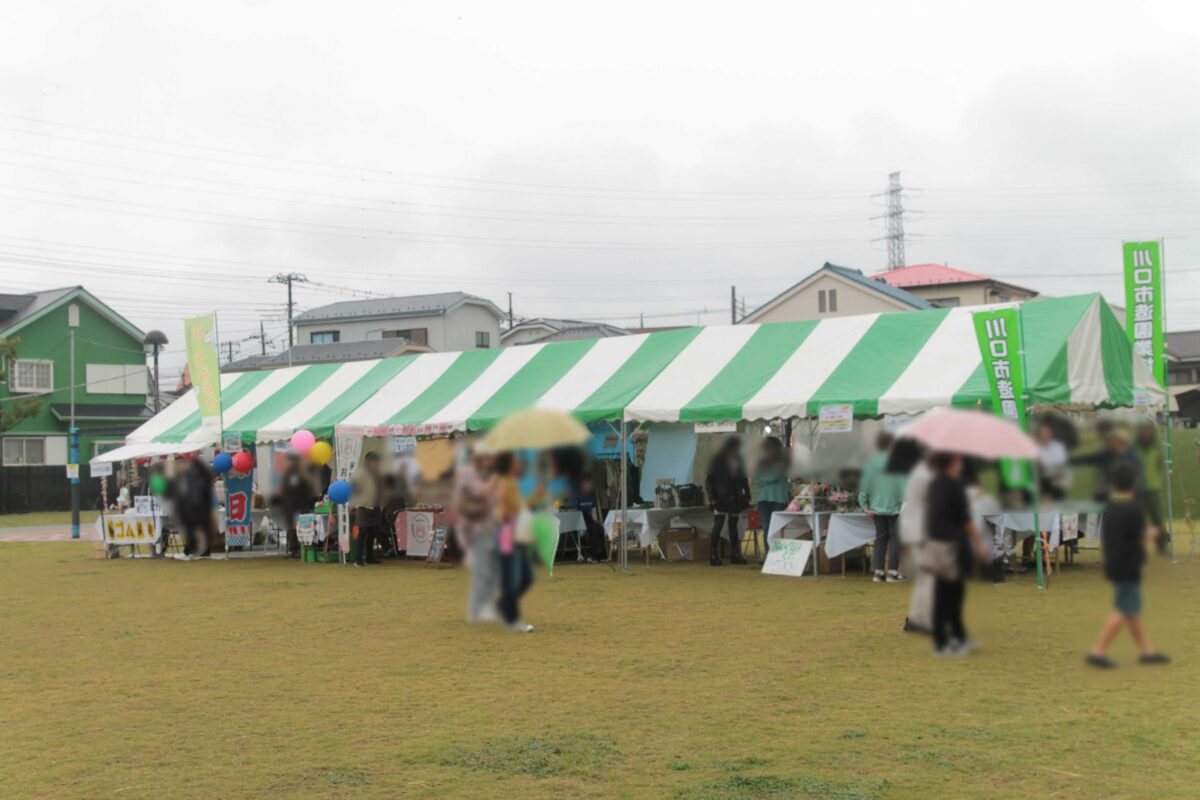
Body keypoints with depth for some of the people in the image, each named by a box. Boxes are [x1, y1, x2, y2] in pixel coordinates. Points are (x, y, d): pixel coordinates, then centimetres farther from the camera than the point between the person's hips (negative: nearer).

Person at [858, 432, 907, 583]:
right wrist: (904, 504, -9)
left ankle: (878, 571, 9)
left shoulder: (870, 463, 3)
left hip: (876, 508, 4)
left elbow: (864, 485, 3)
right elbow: (902, 484, -12)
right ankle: (892, 572, 1)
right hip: (894, 507, -4)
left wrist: (864, 505, 6)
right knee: (895, 539, 4)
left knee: (880, 539, 11)